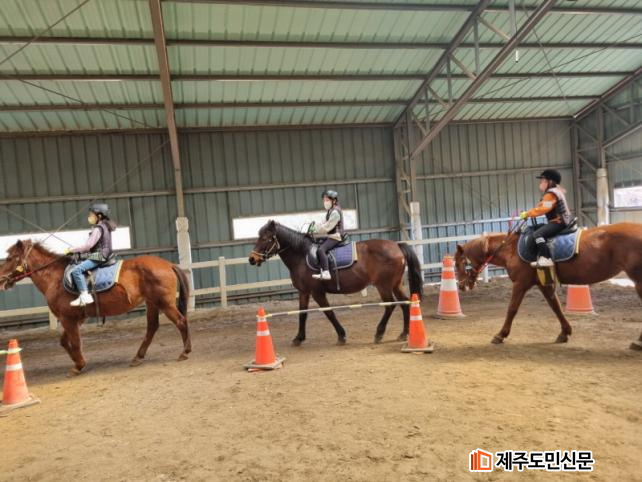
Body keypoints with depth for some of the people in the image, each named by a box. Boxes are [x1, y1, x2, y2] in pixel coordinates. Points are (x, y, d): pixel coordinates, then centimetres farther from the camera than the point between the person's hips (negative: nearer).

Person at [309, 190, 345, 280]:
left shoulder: (335, 212, -16)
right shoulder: (330, 211, 17)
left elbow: (327, 227, -19)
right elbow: (325, 224, 18)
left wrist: (315, 230, -12)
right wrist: (314, 227, 5)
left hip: (336, 236, -11)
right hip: (331, 236, 11)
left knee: (321, 249, -26)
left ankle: (326, 273, -32)